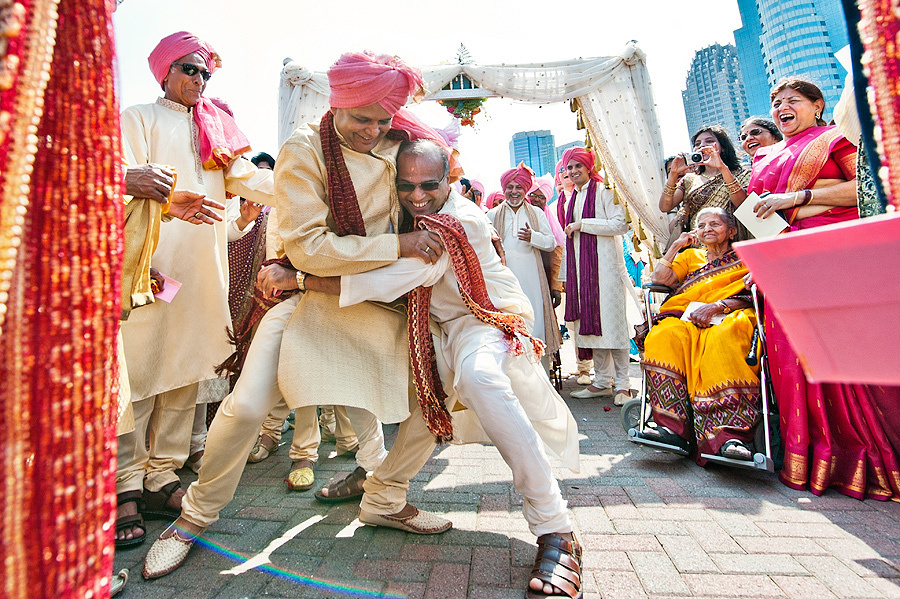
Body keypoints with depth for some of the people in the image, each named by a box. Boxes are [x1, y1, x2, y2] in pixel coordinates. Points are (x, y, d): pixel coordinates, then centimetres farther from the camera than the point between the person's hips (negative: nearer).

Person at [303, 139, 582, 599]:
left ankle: (555, 531, -30)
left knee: (476, 373, -40)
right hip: (430, 323, 8)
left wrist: (299, 278, -30)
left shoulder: (463, 220, -25)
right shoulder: (399, 216, -2)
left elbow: (394, 281, -32)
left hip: (484, 318, -8)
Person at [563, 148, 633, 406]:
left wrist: (582, 224, -13)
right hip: (579, 267, 7)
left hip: (604, 264, -6)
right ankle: (602, 381, 14)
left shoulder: (604, 191, -1)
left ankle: (622, 383, 2)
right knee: (589, 320, 5)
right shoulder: (571, 198, 19)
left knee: (611, 320, -7)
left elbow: (620, 224, -12)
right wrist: (565, 275, 20)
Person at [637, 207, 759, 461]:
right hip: (687, 317, 3)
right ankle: (673, 426, -41)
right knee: (663, 336, -35)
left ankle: (731, 434, -48)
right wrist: (677, 246, 18)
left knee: (723, 338, -41)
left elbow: (749, 295, 4)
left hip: (728, 317, -2)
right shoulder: (691, 255, 32)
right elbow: (659, 278, 14)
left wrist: (717, 306, -14)